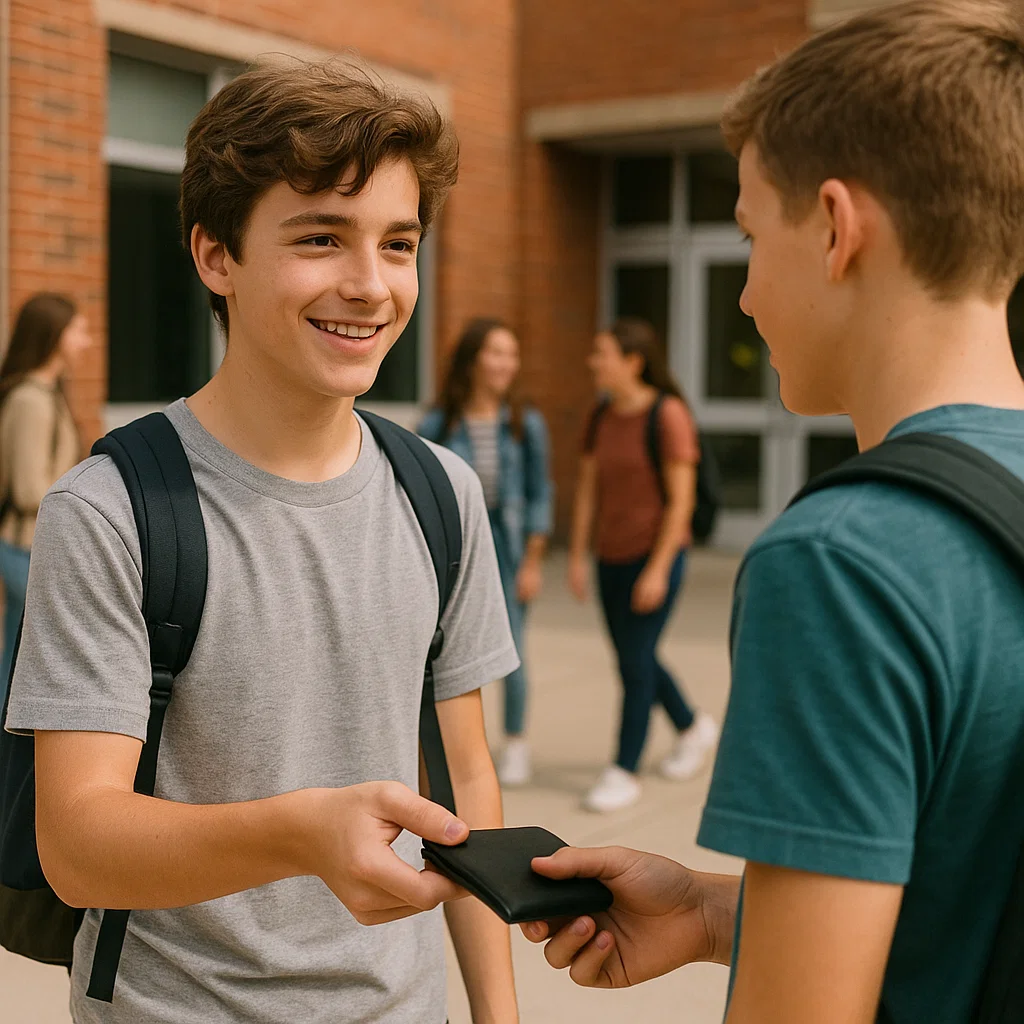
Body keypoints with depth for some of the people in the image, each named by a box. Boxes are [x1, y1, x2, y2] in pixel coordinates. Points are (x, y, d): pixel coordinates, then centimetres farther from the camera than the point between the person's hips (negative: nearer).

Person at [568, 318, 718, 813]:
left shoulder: (668, 414, -15)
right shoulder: (602, 417, 6)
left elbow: (681, 499, -16)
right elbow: (587, 489, 9)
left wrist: (658, 568, -19)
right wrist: (577, 557, 4)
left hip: (656, 554, -7)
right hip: (612, 557, 7)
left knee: (635, 660, -5)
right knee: (634, 658, 15)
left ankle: (624, 773, 6)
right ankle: (693, 727, 39)